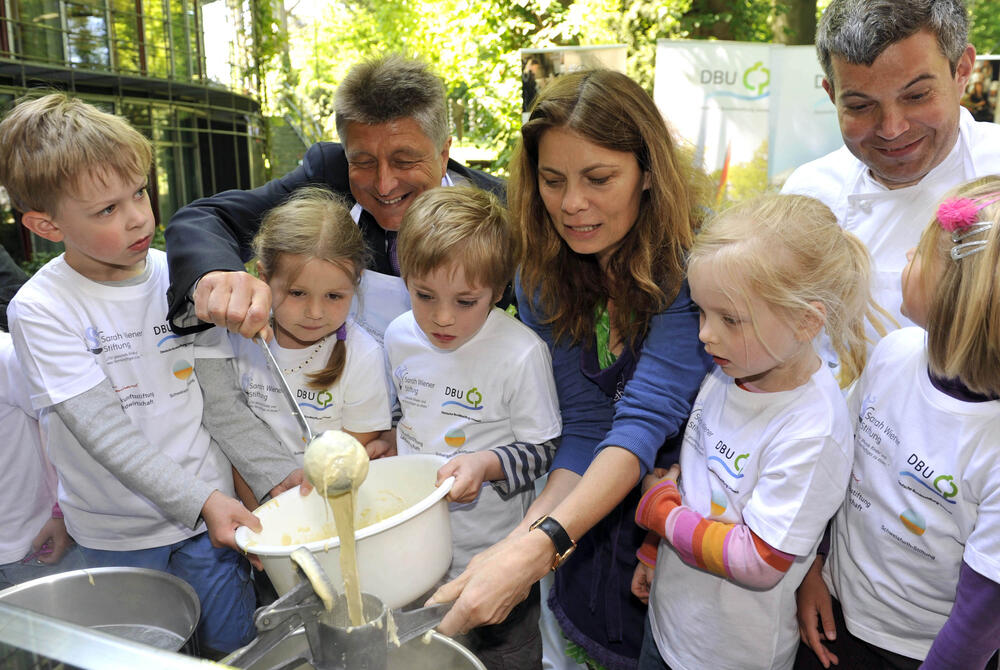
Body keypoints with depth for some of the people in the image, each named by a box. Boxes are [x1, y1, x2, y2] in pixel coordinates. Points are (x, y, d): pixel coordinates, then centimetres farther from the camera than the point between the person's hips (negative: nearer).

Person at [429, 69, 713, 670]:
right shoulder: (543, 281, -5)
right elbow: (585, 429, -8)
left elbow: (649, 414, -29)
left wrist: (541, 546, -40)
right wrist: (523, 538, -24)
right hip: (600, 525, 4)